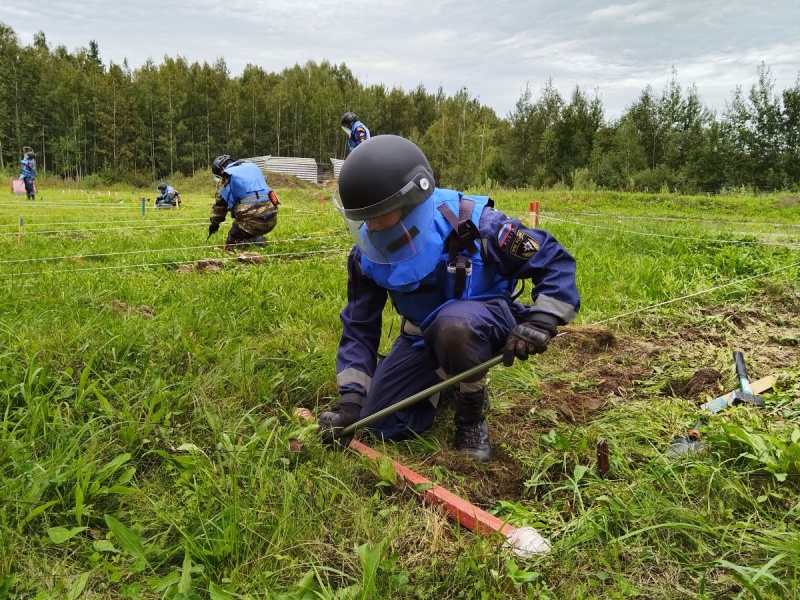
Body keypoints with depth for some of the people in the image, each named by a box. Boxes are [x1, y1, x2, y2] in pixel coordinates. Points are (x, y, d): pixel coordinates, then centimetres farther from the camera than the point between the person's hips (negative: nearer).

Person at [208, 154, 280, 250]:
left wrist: (214, 224, 29)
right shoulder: (253, 166, 22)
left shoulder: (226, 177, 7)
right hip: (271, 218, 6)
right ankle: (256, 240, 7)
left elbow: (219, 204, 13)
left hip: (250, 220, -6)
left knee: (230, 246, 11)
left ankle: (254, 242, -12)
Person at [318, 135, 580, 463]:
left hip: (485, 322, -4)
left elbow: (555, 260, -17)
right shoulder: (368, 253, -16)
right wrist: (351, 396, -15)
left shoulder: (472, 223, -29)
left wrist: (541, 320, -31)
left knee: (453, 323, -41)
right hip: (423, 336, 5)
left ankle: (472, 417, -13)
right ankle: (443, 379, 25)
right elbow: (359, 326, -5)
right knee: (381, 422, -3)